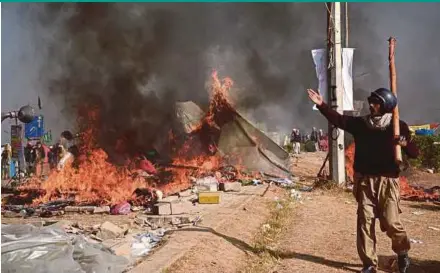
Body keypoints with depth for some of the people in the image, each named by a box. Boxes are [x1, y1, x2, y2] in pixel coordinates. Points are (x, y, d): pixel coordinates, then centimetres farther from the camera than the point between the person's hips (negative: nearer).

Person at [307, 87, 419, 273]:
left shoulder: (398, 126, -3)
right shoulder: (360, 123, 6)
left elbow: (415, 153, -4)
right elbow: (338, 119, 1)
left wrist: (405, 144, -26)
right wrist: (321, 105, -10)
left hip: (387, 181, -3)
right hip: (364, 181, 3)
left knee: (391, 222, -4)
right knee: (365, 221, 2)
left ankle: (403, 253, 28)